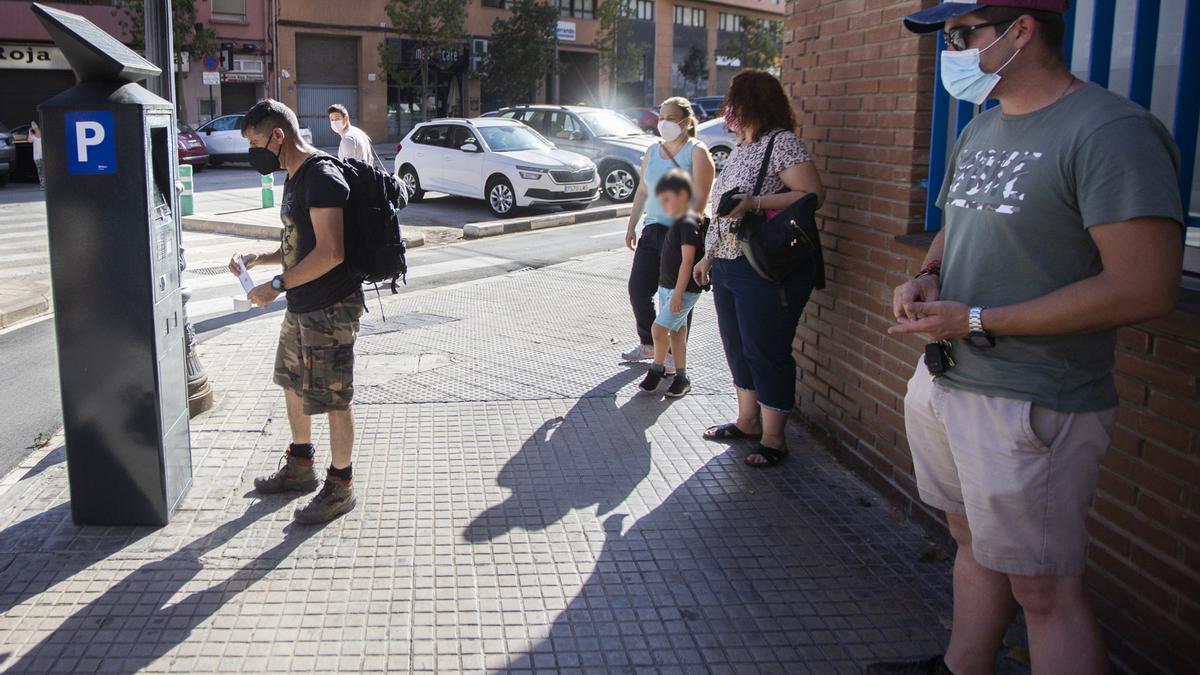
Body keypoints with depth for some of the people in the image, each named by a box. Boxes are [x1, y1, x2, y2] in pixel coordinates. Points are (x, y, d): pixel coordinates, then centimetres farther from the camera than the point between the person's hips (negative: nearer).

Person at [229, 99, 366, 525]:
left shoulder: (321, 177, -19)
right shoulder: (295, 177, 13)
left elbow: (329, 253, -27)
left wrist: (276, 286, -22)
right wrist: (257, 259, 9)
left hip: (331, 309, -11)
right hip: (302, 306, 11)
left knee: (332, 398, 0)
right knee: (293, 383, 22)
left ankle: (340, 487, 15)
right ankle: (300, 466, 40)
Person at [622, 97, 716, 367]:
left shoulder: (696, 152, -7)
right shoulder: (653, 152, 14)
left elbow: (701, 198, -14)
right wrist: (631, 226, 18)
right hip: (652, 230, 7)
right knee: (638, 288, 8)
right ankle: (648, 344, 27)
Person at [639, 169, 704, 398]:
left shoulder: (688, 223, -17)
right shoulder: (677, 223, 11)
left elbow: (687, 261, -21)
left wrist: (678, 293, -22)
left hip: (683, 290, -10)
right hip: (667, 286, 10)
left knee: (659, 328, -10)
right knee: (676, 332, 12)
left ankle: (657, 369, 11)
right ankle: (681, 377, 19)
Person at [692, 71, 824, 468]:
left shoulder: (782, 142, -11)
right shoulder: (741, 148, 16)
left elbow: (813, 194, -20)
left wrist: (756, 203, -26)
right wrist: (709, 256, 21)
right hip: (728, 267, 9)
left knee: (766, 352, -3)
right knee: (738, 348, 16)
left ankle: (773, 439, 8)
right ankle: (748, 421, 30)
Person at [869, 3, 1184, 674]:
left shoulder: (1111, 130, -17)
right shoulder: (981, 129, 12)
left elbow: (1144, 289, -23)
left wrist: (976, 320, -20)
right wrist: (927, 278, 1)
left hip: (1030, 407, -8)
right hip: (943, 382, 8)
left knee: (1044, 588, 2)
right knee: (973, 541, 21)